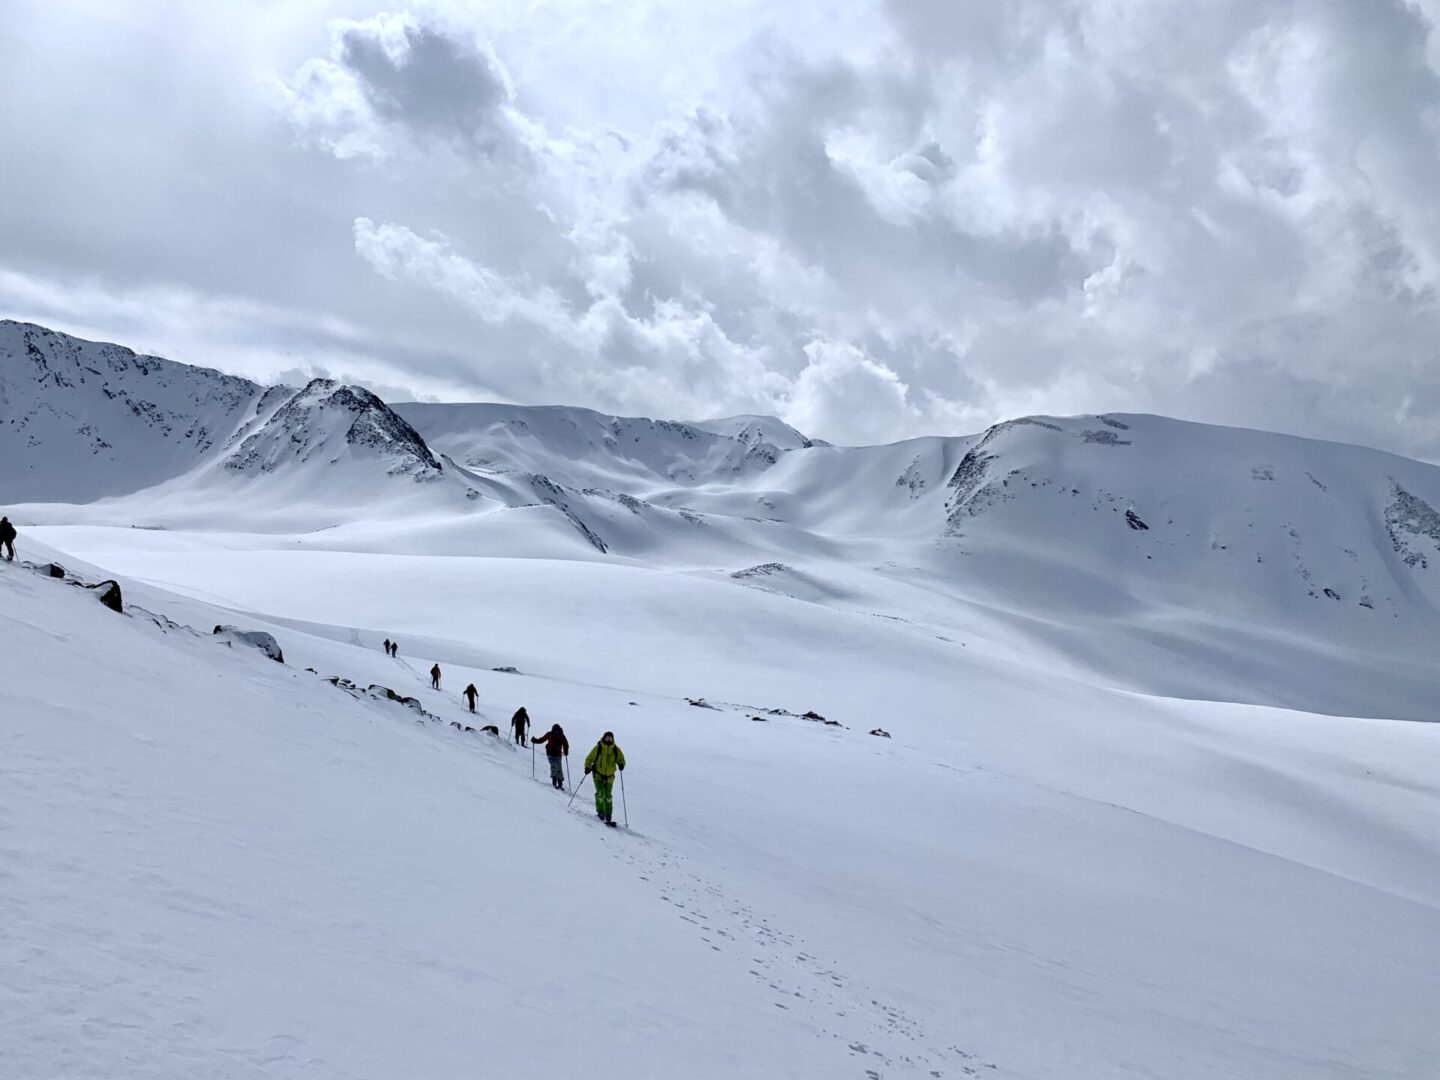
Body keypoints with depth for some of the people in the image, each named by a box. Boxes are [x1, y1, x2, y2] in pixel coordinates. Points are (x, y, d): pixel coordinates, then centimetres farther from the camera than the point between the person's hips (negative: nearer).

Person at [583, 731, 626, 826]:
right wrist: (587, 767, -18)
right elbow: (589, 759, -2)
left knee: (608, 796, 9)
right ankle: (600, 811, 0)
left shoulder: (616, 750, -4)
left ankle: (608, 817, 18)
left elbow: (621, 759, 6)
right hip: (598, 775, -3)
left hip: (609, 777, 3)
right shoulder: (598, 748, -10)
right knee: (600, 793, -19)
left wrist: (621, 764, -16)